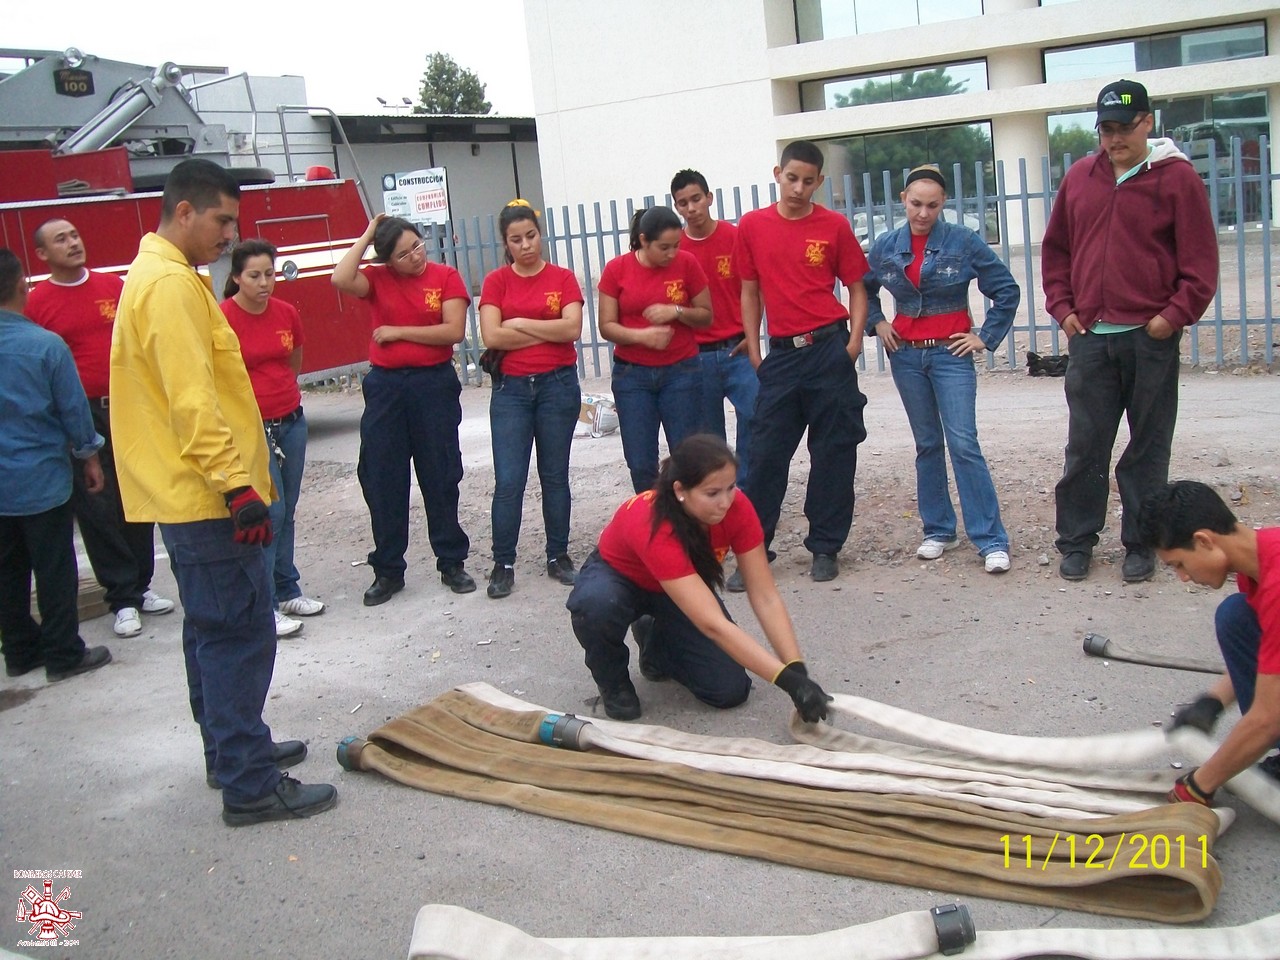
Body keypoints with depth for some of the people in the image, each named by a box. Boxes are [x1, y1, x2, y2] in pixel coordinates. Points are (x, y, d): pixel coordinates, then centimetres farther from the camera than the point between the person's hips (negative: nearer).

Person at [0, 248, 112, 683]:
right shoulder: (46, 345, -15)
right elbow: (73, 408, -10)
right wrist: (89, 457, 4)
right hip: (43, 479, -5)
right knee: (55, 570, 4)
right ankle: (63, 654, 10)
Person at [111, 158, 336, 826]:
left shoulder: (154, 276, 17)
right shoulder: (172, 284, -16)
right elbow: (193, 401, -24)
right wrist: (236, 483, -26)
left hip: (190, 494, 11)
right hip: (207, 495, -11)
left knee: (213, 630, 18)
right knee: (240, 633, -6)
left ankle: (231, 750, 31)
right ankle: (250, 785, 0)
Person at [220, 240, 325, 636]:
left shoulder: (287, 313, 4)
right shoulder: (222, 319, -13)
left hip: (292, 421, 6)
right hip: (250, 427, -6)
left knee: (286, 511, 12)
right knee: (270, 511, -8)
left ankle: (287, 591, 22)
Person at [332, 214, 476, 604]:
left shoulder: (445, 277, -2)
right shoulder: (377, 279, 2)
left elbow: (454, 331, -13)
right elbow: (341, 280, -18)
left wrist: (399, 331, -10)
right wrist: (366, 236, -10)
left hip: (435, 384, -2)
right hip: (385, 386, 2)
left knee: (441, 477, 7)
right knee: (382, 480, 5)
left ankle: (452, 562, 18)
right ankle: (387, 570, 16)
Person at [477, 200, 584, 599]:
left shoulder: (563, 278, 3)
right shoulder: (496, 281, 3)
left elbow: (573, 329, -11)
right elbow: (492, 336, -9)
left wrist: (521, 323, -10)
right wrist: (549, 332, -8)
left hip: (558, 385, 0)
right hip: (510, 388, 0)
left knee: (555, 475, 10)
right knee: (508, 481, -3)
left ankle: (558, 556, 20)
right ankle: (503, 564, 6)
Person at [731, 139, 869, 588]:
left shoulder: (834, 225, 2)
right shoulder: (752, 226, 5)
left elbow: (856, 287, 7)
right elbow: (750, 291, 10)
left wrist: (854, 340, -6)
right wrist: (753, 351, 6)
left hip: (829, 349, -1)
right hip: (781, 352, 1)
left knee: (833, 452, 5)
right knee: (766, 453, 1)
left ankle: (825, 547, 17)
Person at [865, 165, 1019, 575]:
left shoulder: (964, 241, -7)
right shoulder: (885, 247, 2)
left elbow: (1006, 290, -2)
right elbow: (864, 289, 21)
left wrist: (986, 337, -4)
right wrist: (877, 323, 8)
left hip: (951, 355, -3)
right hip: (906, 354, 3)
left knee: (963, 444, -10)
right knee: (927, 444, 10)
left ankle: (991, 539, -5)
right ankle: (938, 530, 20)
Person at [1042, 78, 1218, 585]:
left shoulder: (1177, 177, -1)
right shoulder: (1079, 178, 9)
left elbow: (1200, 261, -3)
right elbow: (1055, 250, 16)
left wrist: (1174, 316, -11)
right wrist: (1062, 308, 6)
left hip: (1151, 339, -2)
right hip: (1089, 337, 3)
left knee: (1148, 449, 6)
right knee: (1083, 448, 5)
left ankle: (1141, 546, 17)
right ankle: (1076, 542, 16)